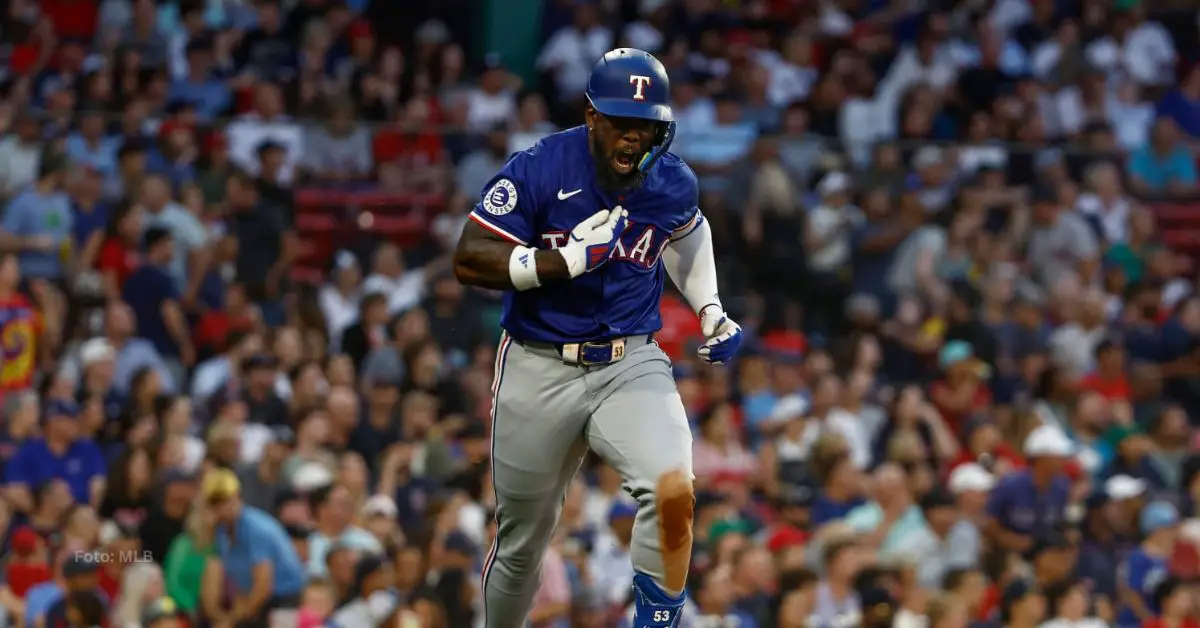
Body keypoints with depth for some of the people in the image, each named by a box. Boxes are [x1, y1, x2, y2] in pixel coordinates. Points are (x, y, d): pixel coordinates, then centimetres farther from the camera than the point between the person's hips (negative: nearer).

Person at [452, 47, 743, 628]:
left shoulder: (672, 184, -2)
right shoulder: (539, 170, -15)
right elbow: (469, 261, -18)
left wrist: (712, 315, 13)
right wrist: (572, 258, -26)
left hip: (631, 366, 2)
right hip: (539, 371, -2)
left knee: (674, 492, -25)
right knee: (522, 542, 11)